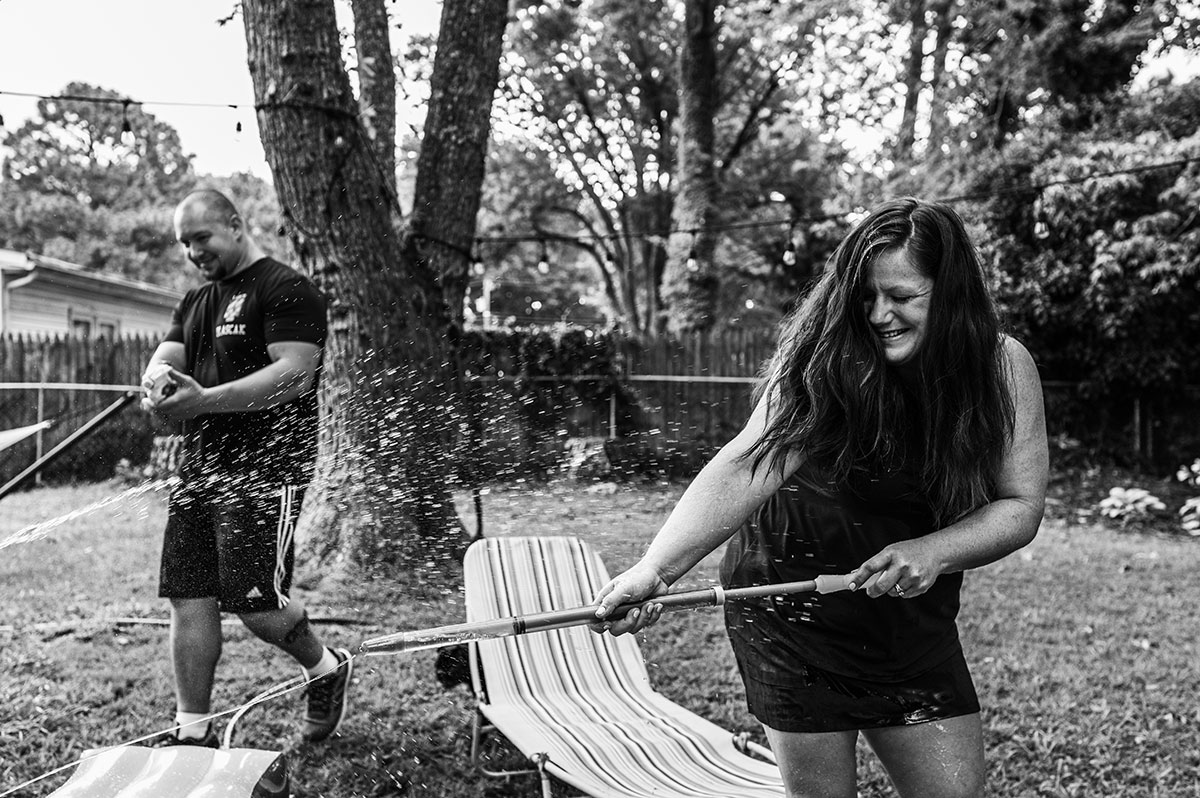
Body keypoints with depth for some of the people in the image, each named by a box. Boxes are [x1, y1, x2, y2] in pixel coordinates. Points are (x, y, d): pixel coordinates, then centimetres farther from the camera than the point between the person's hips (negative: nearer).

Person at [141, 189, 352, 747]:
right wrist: (157, 389, -13)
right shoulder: (195, 303, 20)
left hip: (265, 468, -8)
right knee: (188, 599, 5)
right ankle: (192, 732, 16)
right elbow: (162, 360, 13)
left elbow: (293, 375, -17)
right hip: (199, 465, 8)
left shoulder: (287, 290, -6)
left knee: (254, 602, -7)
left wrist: (205, 399, -26)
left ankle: (326, 669, 21)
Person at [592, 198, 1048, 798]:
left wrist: (932, 552, -25)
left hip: (913, 624, 3)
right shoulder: (821, 356, -19)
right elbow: (749, 464, -29)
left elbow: (1020, 506, -7)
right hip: (792, 612, -3)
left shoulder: (1003, 368, -9)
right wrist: (656, 568, -41)